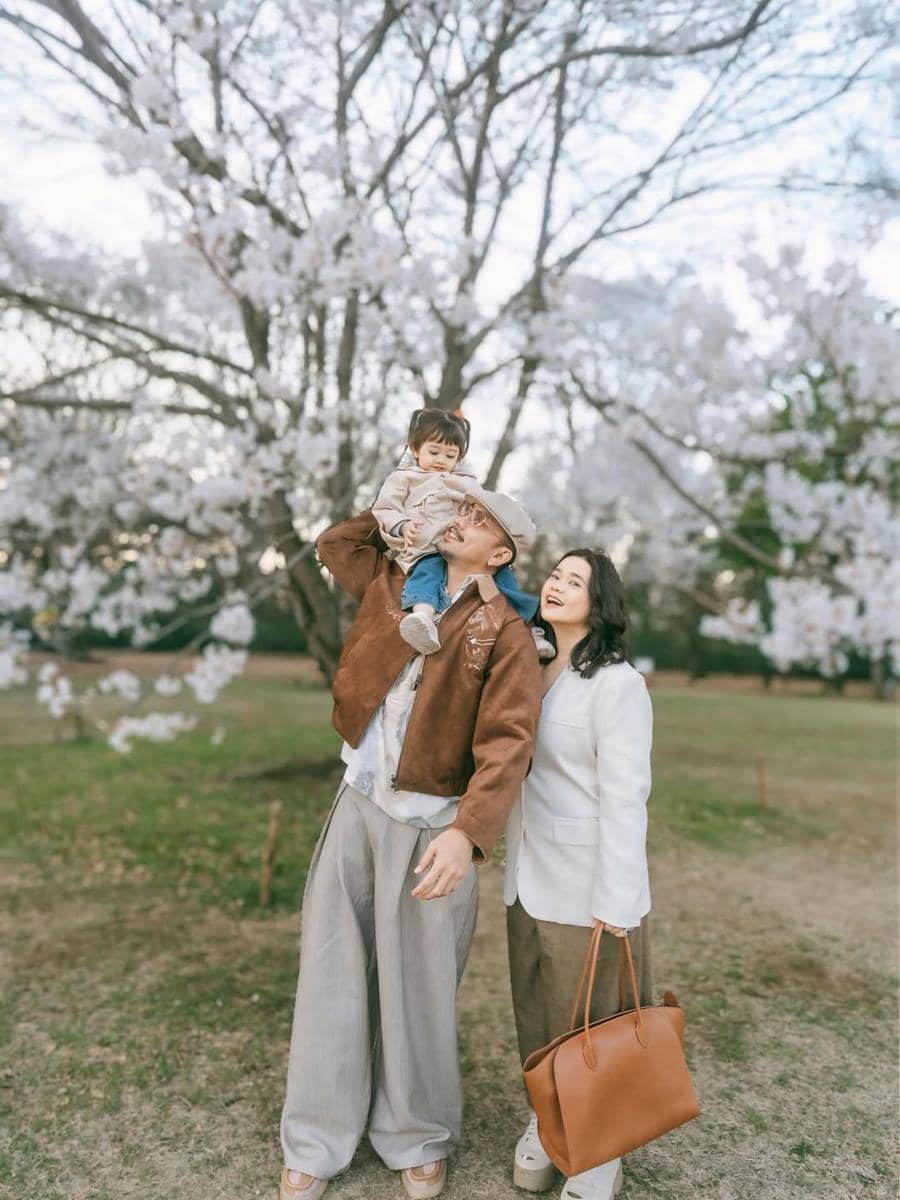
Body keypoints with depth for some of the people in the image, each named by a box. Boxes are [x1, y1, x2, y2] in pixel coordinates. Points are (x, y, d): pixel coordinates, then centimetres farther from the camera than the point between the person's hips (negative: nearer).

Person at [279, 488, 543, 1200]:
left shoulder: (503, 633, -10)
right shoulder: (393, 583, 6)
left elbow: (507, 742, -20)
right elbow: (335, 544, 25)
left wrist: (467, 833, -32)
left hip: (428, 824, -4)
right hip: (357, 804, 5)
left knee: (416, 983, 8)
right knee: (333, 971, 12)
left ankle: (418, 1140, 33)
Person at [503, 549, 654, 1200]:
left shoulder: (618, 685, -16)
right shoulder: (537, 677, 6)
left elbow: (625, 800, -18)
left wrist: (614, 909, -18)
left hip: (586, 894, -6)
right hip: (529, 884, 6)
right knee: (537, 1022, 20)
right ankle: (546, 1120, 44)